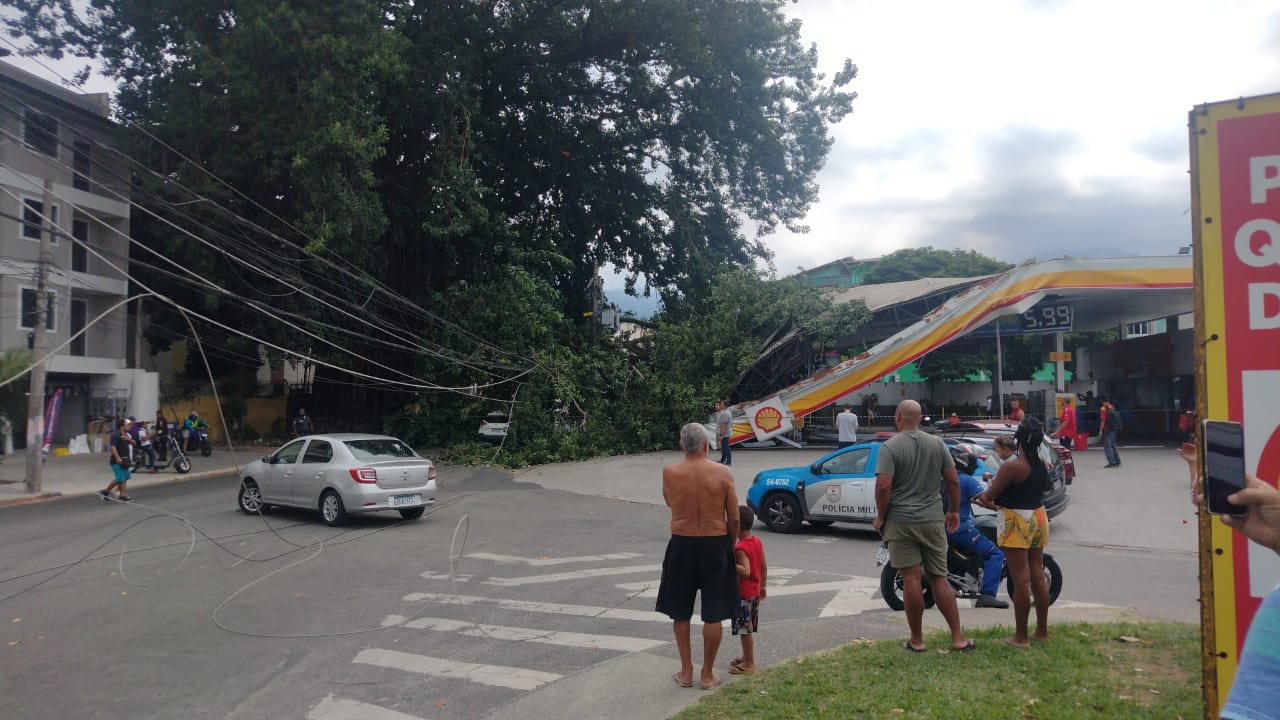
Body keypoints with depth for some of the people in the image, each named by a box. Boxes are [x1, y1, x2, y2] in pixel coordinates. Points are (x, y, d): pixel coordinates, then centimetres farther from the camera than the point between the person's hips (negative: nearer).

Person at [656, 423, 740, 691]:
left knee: (680, 612, 17)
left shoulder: (669, 473, -8)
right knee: (713, 615, 11)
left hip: (681, 545, 1)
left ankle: (686, 671, 24)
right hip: (715, 545, 0)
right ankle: (707, 674, 20)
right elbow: (734, 519, -4)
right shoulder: (723, 474, -9)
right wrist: (730, 546, 11)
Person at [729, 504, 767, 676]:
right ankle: (746, 657, 31)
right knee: (748, 628, 20)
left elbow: (745, 571, -31)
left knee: (745, 629, 1)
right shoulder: (757, 542, 4)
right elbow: (764, 567, 11)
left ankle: (749, 664, 8)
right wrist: (763, 586, 19)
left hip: (743, 594, -9)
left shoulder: (740, 548, -22)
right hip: (754, 592, 9)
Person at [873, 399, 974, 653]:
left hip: (901, 521, -4)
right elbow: (953, 481, 4)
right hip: (933, 520, 4)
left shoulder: (890, 446, -10)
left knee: (911, 579, 1)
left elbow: (884, 486, -18)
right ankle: (958, 638, 11)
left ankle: (917, 640, 9)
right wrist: (954, 511, 17)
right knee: (940, 579, 11)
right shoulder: (937, 443, 4)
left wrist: (880, 517, -5)